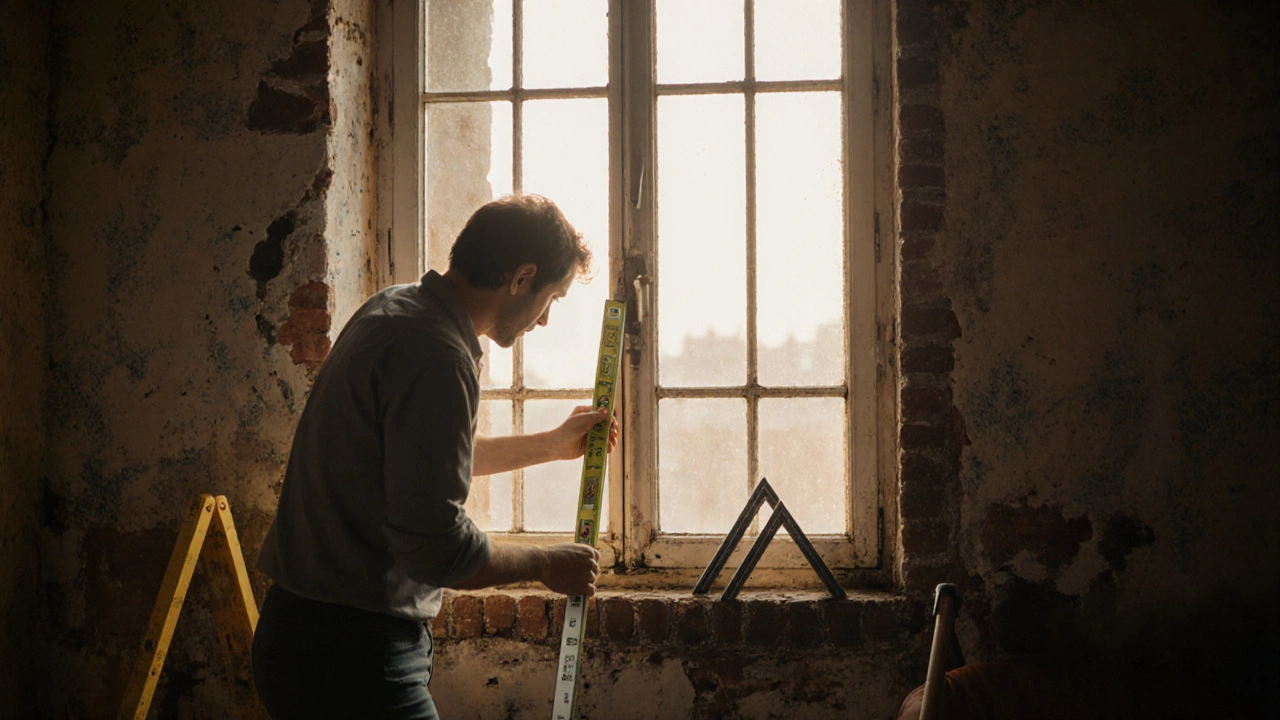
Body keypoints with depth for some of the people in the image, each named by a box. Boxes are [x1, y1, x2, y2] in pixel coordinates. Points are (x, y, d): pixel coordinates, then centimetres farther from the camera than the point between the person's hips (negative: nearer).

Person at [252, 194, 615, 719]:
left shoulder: (396, 309, 11)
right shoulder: (436, 356, -21)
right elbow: (435, 548, -23)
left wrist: (553, 444, 37)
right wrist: (544, 565, -6)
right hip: (350, 657, -10)